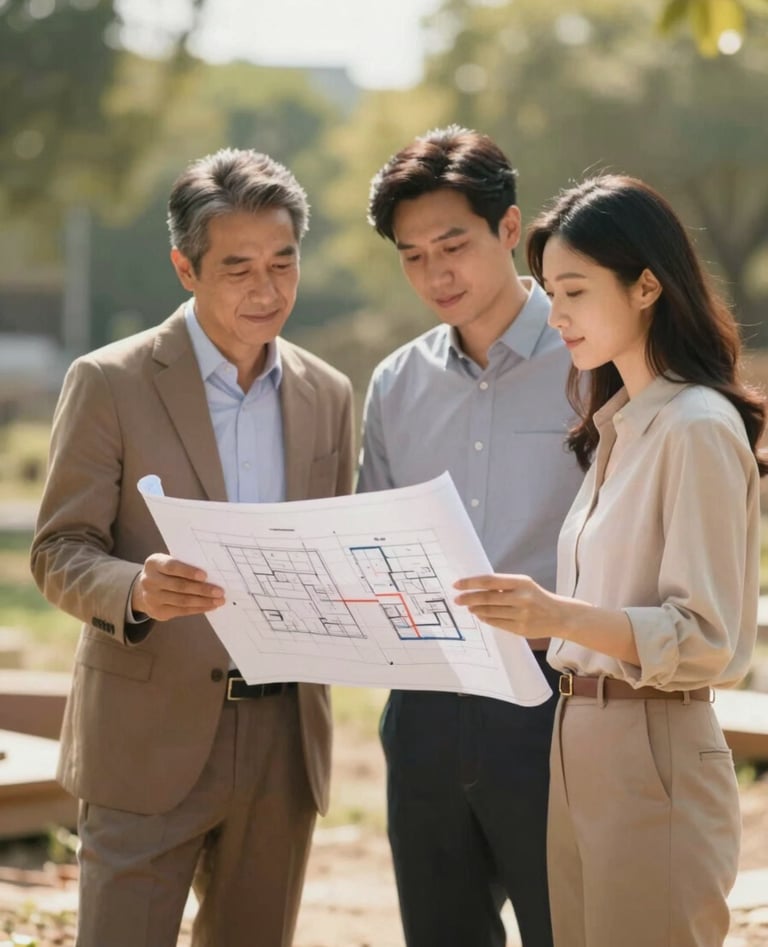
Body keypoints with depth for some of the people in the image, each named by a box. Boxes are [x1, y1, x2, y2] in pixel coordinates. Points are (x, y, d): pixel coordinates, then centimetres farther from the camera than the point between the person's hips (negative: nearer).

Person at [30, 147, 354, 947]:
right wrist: (137, 590, -27)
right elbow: (59, 552, -6)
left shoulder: (326, 395, 10)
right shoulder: (109, 383, -4)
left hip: (283, 748, 5)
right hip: (150, 738, -4)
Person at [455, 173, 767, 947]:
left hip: (654, 761, -8)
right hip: (579, 751, 8)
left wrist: (561, 615, -30)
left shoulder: (698, 427, -12)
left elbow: (706, 638, -17)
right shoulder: (615, 425, 14)